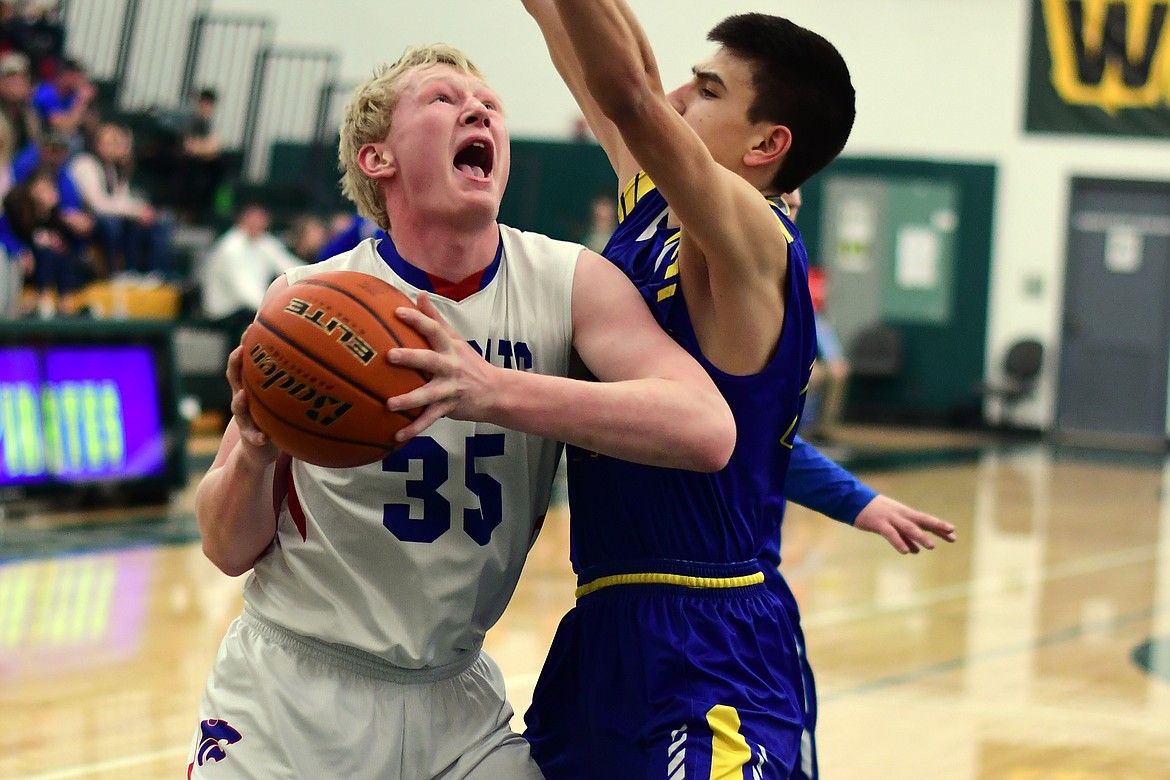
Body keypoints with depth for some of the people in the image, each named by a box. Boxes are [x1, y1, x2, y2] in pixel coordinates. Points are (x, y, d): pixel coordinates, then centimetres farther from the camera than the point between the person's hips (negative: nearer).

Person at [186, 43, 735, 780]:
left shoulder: (570, 282, -8)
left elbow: (707, 432, -26)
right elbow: (229, 550, -4)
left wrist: (495, 392, -37)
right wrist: (254, 451, -27)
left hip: (456, 702, 1)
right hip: (291, 695, -1)